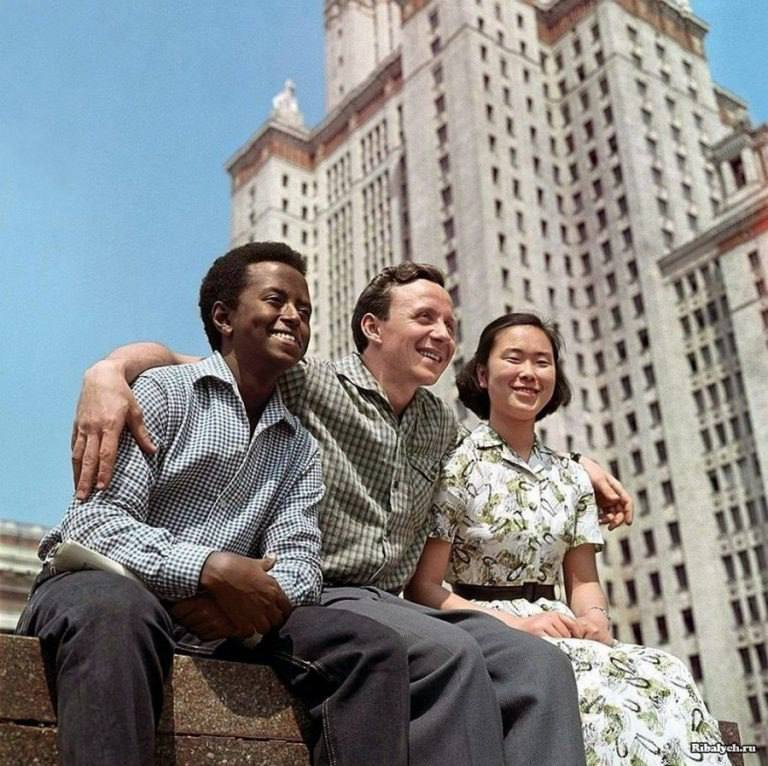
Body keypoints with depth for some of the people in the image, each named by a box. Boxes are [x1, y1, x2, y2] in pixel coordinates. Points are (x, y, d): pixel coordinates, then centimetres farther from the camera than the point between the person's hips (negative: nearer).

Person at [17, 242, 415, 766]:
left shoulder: (300, 447, 16)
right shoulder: (163, 393, 0)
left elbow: (300, 563, 3)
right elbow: (95, 521, -13)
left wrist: (252, 597, -21)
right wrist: (210, 567, -27)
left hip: (222, 614, 5)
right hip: (102, 586, -4)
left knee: (371, 649, -15)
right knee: (115, 611, -41)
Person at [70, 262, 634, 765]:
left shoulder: (441, 425, 16)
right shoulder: (307, 385, -4)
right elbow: (170, 360, -8)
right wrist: (110, 370, -30)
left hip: (394, 604, 6)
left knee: (540, 665, -18)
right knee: (454, 654, -32)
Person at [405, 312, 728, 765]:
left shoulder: (571, 478, 13)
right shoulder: (456, 467, -3)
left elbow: (583, 579, 16)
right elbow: (423, 587, -6)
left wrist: (595, 618, -9)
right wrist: (516, 624, -19)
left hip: (558, 635, 5)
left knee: (666, 677, -26)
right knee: (599, 683, -35)